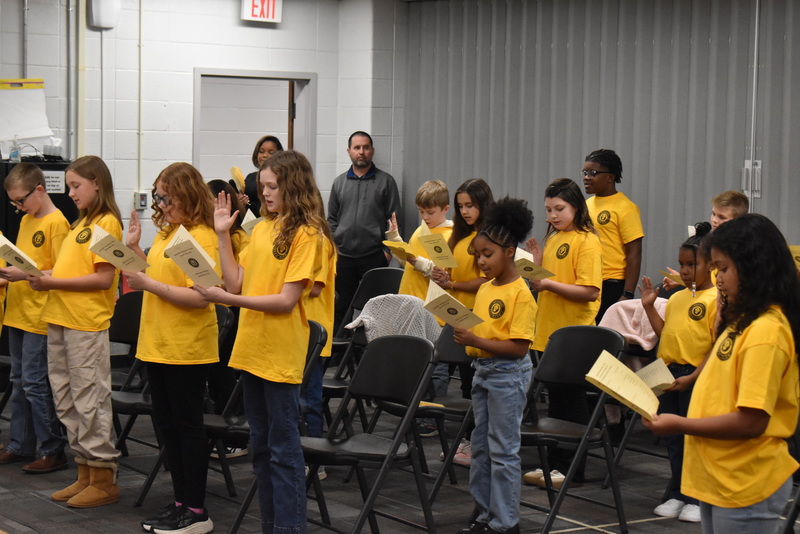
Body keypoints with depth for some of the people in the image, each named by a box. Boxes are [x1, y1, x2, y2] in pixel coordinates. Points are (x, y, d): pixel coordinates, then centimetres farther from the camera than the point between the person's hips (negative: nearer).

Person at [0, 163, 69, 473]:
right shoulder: (26, 220, 14)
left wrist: (25, 274, -23)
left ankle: (53, 451, 1)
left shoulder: (56, 223, -13)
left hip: (39, 317, -9)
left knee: (34, 384, -6)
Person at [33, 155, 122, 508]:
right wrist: (43, 278, 1)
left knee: (89, 399, -4)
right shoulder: (80, 224, 18)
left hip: (87, 323, -9)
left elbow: (104, 278, -17)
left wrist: (54, 282, -18)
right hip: (60, 319, 9)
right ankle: (85, 474, 20)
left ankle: (104, 479, 4)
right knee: (66, 400, 12)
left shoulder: (106, 223, -9)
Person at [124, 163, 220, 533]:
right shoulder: (166, 233, 12)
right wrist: (133, 249, 6)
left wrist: (147, 283, -22)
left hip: (187, 349, -9)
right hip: (157, 344, 9)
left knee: (187, 425, -1)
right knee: (166, 423, 13)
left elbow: (199, 296, -22)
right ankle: (181, 500, 23)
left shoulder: (202, 237, -15)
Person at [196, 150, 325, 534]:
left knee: (283, 448, -2)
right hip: (251, 348, 8)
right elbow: (237, 283, 8)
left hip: (280, 355, -8)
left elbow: (287, 300, -17)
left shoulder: (306, 233, -12)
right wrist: (223, 234, 4)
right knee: (261, 445, 15)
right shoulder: (262, 228, 10)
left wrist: (227, 298, -22)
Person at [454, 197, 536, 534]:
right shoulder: (484, 290, 8)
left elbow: (518, 346, -20)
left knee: (503, 450, -2)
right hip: (482, 370, 8)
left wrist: (476, 341, -25)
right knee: (481, 446, 14)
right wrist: (463, 335, -5)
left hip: (508, 374, -8)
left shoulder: (521, 294, -16)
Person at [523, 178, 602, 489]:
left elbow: (590, 291, -19)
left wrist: (549, 284, -23)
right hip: (549, 333, 8)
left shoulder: (587, 242, -12)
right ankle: (554, 464, 23)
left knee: (573, 401, 0)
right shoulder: (553, 240, 13)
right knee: (555, 400, 14)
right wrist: (537, 264, 2)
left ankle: (573, 470, 9)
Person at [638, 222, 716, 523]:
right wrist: (649, 307, 6)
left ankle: (696, 499, 16)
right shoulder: (677, 298, 10)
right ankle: (676, 495, 26)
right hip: (668, 376, 7)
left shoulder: (717, 299, -11)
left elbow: (718, 348, -15)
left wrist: (692, 378, -20)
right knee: (673, 439, 15)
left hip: (695, 377, -7)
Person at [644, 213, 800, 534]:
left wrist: (680, 425, -16)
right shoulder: (745, 321, 12)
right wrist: (722, 319, 12)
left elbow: (751, 422, -24)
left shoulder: (766, 331, -20)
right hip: (718, 479, 10)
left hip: (744, 486, -10)